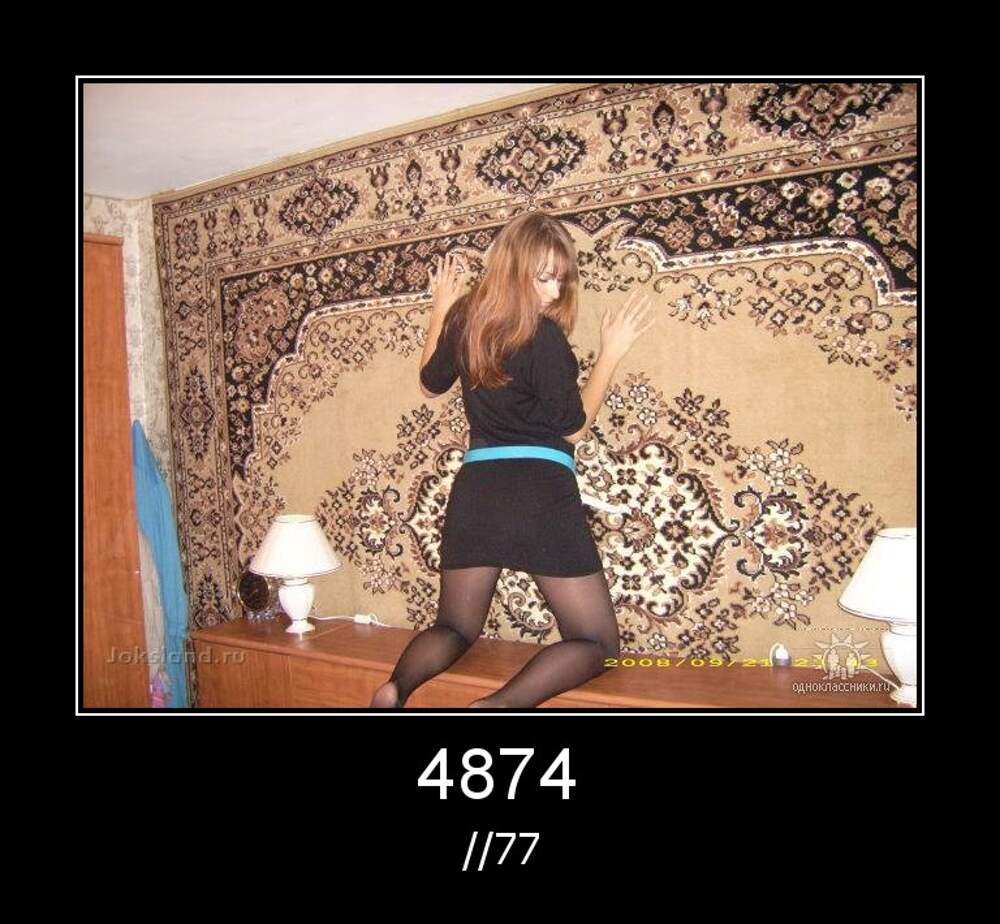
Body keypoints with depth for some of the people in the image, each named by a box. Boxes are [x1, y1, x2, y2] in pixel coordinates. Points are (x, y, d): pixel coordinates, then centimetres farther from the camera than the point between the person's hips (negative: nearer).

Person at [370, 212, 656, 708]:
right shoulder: (543, 336, -11)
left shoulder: (465, 318, 6)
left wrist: (440, 307, 31)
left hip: (474, 490, 6)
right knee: (596, 642, 6)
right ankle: (501, 705, -21)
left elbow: (431, 382, 25)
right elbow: (574, 427, -2)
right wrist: (612, 351, 2)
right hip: (540, 493, -6)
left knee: (454, 627, 23)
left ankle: (396, 688, -10)